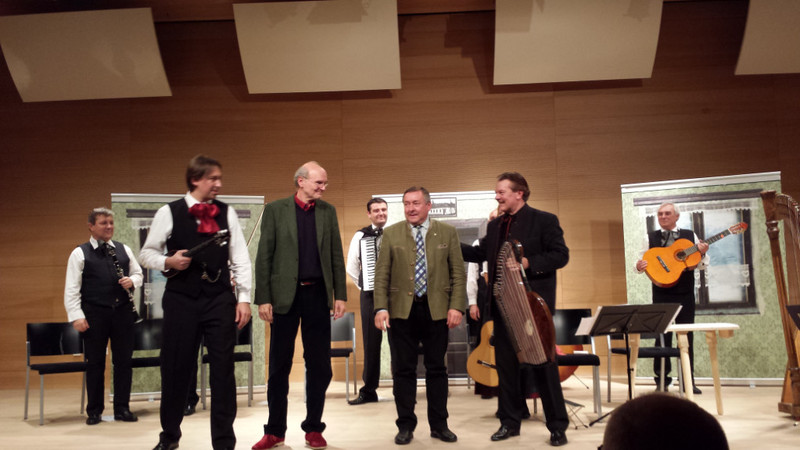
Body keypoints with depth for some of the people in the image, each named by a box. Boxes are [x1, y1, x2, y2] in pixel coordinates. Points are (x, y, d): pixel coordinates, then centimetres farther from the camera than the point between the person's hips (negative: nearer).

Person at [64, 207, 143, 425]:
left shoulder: (124, 250, 11)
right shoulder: (80, 253, 0)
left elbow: (138, 273, 18)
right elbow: (71, 288, -4)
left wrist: (132, 281, -6)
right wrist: (76, 316, -12)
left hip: (123, 311, 3)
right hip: (94, 315, -3)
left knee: (123, 361, 7)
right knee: (95, 363, 6)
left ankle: (122, 408, 17)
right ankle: (94, 411, 17)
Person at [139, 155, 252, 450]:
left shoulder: (227, 213, 5)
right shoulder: (169, 213, 0)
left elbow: (240, 259, 5)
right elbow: (146, 253, 5)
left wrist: (244, 298, -1)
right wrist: (168, 262, -15)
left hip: (220, 299, 1)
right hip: (181, 300, -1)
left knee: (223, 370, 4)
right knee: (176, 368, 8)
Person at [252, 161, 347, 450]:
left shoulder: (328, 211, 8)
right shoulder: (275, 210, 0)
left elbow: (336, 256, 8)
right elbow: (264, 256, -3)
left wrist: (340, 295, 2)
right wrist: (263, 299, -8)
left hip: (318, 295, 2)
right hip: (285, 296, -2)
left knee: (319, 366, 6)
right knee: (279, 366, 6)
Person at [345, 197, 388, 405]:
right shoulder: (360, 236, 6)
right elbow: (351, 267, 12)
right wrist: (364, 286, 7)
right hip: (370, 294, 1)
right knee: (371, 342, 6)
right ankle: (368, 391, 14)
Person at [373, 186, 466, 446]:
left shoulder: (447, 233, 5)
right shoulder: (391, 234, 5)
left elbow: (458, 273, 3)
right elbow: (381, 275, 1)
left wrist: (457, 306, -7)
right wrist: (381, 308, -9)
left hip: (436, 310, 0)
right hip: (402, 310, 0)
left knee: (436, 369, 8)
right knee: (403, 370, 5)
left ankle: (439, 425, 19)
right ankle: (405, 426, 16)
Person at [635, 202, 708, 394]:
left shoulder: (690, 235, 6)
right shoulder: (651, 237, 5)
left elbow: (701, 265, 6)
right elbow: (643, 261, 1)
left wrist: (702, 254, -15)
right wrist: (639, 266, -22)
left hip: (685, 294, 1)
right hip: (662, 294, -1)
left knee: (687, 335, 5)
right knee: (662, 335, 0)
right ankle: (662, 380, 9)